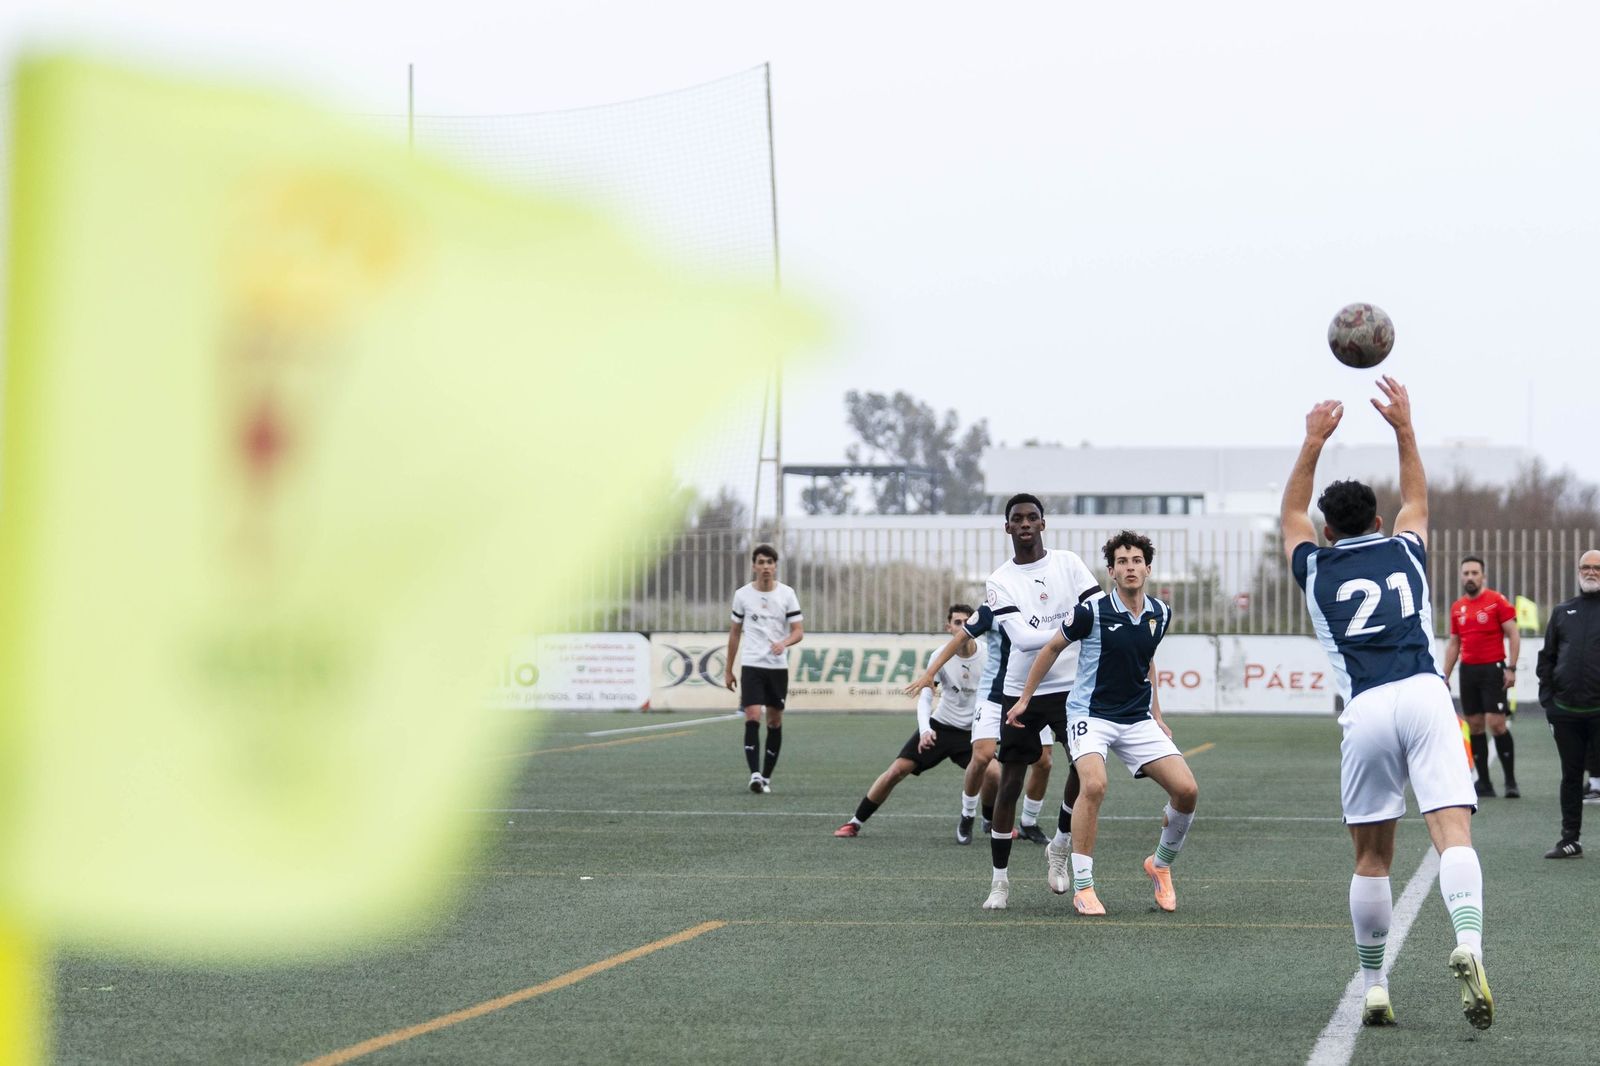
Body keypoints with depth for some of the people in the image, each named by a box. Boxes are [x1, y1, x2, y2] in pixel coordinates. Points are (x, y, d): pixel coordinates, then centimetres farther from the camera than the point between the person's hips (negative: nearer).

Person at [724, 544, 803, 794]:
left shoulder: (787, 594, 1)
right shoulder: (742, 595, 3)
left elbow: (798, 632, -1)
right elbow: (735, 632, 12)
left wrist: (784, 643, -23)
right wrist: (728, 669, 13)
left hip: (778, 666, 1)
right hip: (751, 665, -1)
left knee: (775, 721, 5)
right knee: (752, 717, -15)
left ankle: (766, 777, 15)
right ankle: (755, 774, -21)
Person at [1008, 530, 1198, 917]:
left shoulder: (1160, 614, 3)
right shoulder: (1093, 610, -13)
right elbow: (1051, 648, 1)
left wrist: (1157, 716, 21)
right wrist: (1024, 698, 5)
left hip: (1138, 719, 5)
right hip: (1091, 714, -5)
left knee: (1186, 789, -9)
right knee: (1094, 785, -31)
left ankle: (1161, 864, 19)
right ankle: (1082, 886, -19)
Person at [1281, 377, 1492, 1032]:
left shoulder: (1315, 569, 19)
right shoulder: (1404, 552, 21)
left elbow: (1291, 514, 40)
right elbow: (1416, 501, 43)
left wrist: (1314, 442, 42)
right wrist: (1404, 427, 46)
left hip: (1366, 709, 0)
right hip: (1426, 697, 0)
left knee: (1372, 855, 11)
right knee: (1453, 834, -13)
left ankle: (1373, 985, 12)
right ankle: (1469, 944, -37)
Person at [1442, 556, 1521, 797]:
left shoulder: (1497, 601, -4)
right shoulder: (1457, 607, 12)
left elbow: (1513, 635, -6)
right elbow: (1453, 644, 18)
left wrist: (1511, 668, -13)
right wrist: (1445, 676, 13)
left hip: (1492, 669, -5)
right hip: (1468, 671, 5)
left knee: (1496, 723, -12)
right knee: (1474, 725, 3)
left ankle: (1511, 781, -5)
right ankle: (1484, 783, 8)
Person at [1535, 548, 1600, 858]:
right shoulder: (1563, 612, 14)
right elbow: (1547, 658, 16)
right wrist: (1547, 699, 7)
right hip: (1566, 711, 4)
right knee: (1571, 776, 9)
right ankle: (1570, 839, 15)